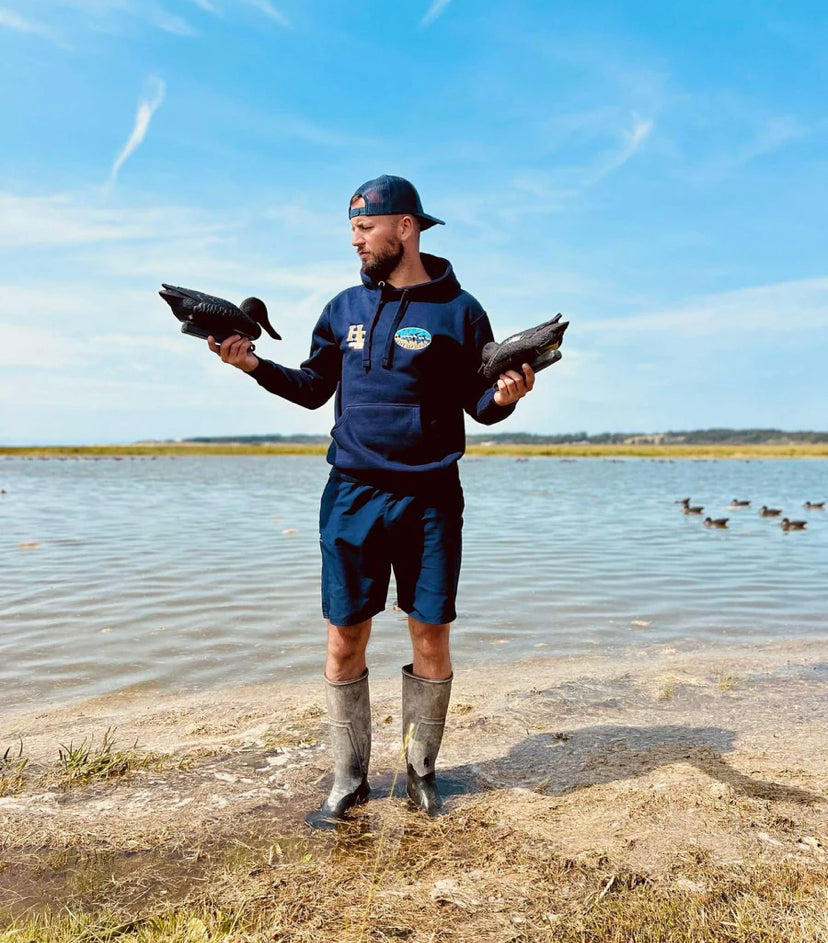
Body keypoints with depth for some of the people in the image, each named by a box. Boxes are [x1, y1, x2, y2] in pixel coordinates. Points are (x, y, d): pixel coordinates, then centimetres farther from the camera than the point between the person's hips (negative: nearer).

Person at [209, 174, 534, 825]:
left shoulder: (459, 311, 0)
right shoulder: (345, 308, 11)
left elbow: (480, 407, 3)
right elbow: (315, 388, 16)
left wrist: (506, 395, -19)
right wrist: (255, 364, 2)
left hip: (429, 498, -2)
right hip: (352, 495, 3)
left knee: (431, 639, 4)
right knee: (345, 638, 4)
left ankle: (422, 770, 25)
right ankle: (349, 779, 21)